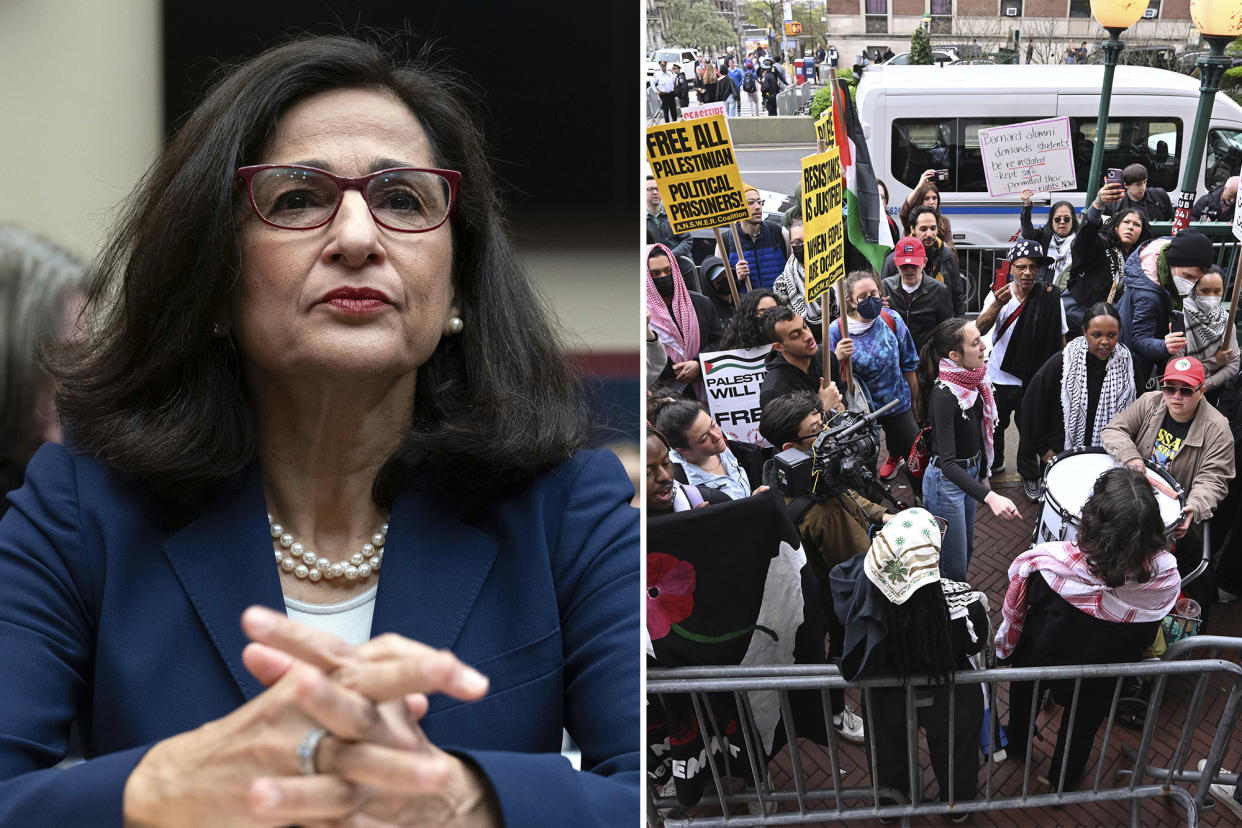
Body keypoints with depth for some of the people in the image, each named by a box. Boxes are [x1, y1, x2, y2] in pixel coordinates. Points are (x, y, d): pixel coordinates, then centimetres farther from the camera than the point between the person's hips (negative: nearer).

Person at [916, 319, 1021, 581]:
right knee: (952, 567, 2)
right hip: (946, 481, -9)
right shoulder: (943, 395, -31)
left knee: (966, 549, 25)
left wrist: (983, 476, 20)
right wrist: (989, 497, -46)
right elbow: (947, 462, -36)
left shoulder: (973, 381, -4)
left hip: (970, 473, 9)